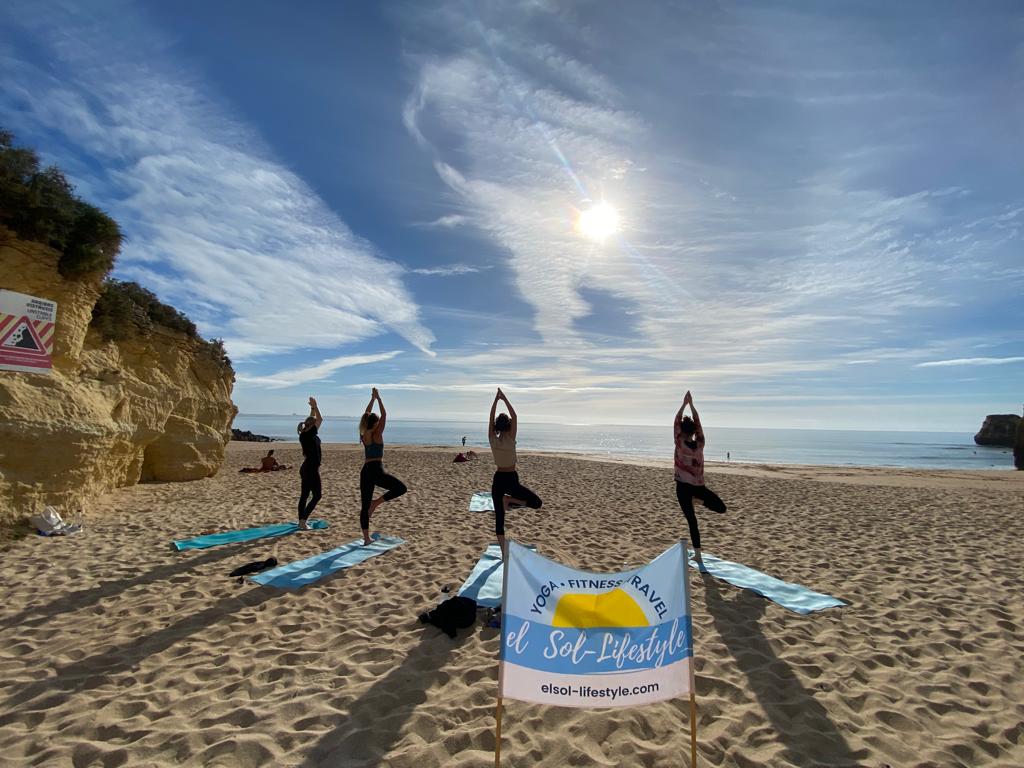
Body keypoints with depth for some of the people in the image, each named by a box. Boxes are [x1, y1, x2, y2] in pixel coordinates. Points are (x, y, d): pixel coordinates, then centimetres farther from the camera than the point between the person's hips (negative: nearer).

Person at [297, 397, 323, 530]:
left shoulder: (306, 434, 7)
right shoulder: (308, 434, -16)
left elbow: (314, 419, 22)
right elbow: (320, 419, -17)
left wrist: (312, 408, 17)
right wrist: (315, 406, -8)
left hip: (307, 468, 9)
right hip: (311, 469, -9)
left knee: (304, 495, 12)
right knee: (317, 495, -3)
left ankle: (301, 521, 18)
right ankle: (303, 520, -5)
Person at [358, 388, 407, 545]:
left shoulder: (364, 434, 7)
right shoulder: (377, 434, -8)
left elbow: (367, 414, 17)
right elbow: (384, 415, -7)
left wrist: (372, 399, 21)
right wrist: (378, 398, -2)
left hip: (365, 471, 7)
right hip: (377, 471, -6)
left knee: (365, 505, 9)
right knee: (401, 488, 8)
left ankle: (366, 538, 12)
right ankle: (376, 502, -4)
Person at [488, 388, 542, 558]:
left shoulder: (493, 440, -6)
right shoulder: (510, 439, -14)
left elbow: (491, 419, -1)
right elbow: (515, 417, -12)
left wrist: (496, 399, -3)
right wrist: (504, 399, -10)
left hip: (498, 480, 4)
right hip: (511, 479, -4)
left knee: (499, 518, 10)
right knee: (537, 503, 7)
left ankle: (504, 553, 10)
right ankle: (509, 500, -9)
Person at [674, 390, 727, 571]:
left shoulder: (680, 444, -12)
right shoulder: (700, 444, -6)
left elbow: (676, 422, -5)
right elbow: (698, 422, 3)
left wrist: (684, 404, 0)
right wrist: (691, 404, 7)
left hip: (683, 487, -1)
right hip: (699, 485, 1)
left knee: (692, 522, 1)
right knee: (721, 508, 24)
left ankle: (698, 556, 1)